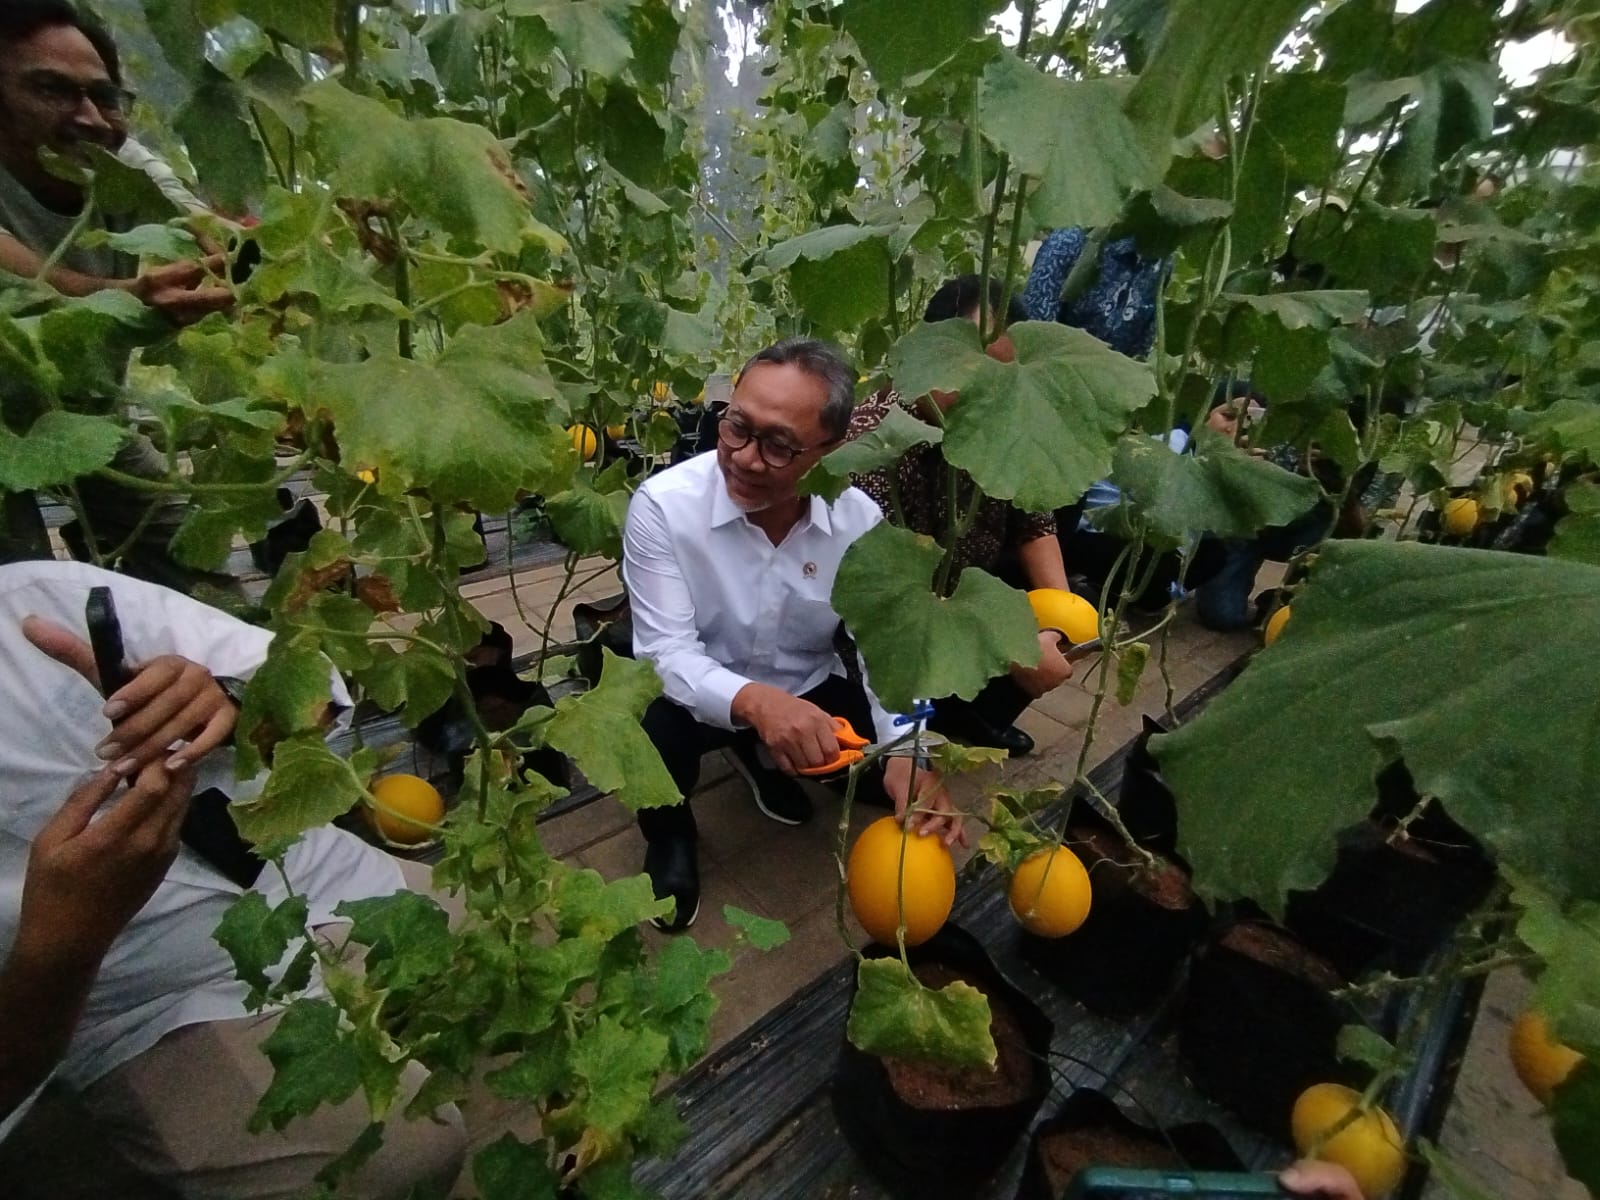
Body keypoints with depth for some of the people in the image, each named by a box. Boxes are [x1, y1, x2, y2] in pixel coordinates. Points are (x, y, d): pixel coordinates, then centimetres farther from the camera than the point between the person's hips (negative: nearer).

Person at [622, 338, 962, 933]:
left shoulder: (860, 520, -17)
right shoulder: (662, 505, -26)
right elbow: (666, 653, -26)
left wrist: (905, 751, -31)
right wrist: (752, 701, -46)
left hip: (808, 690, 3)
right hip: (699, 694, -2)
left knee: (899, 775, -6)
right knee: (649, 737, -33)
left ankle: (764, 759, 24)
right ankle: (669, 835, 8)